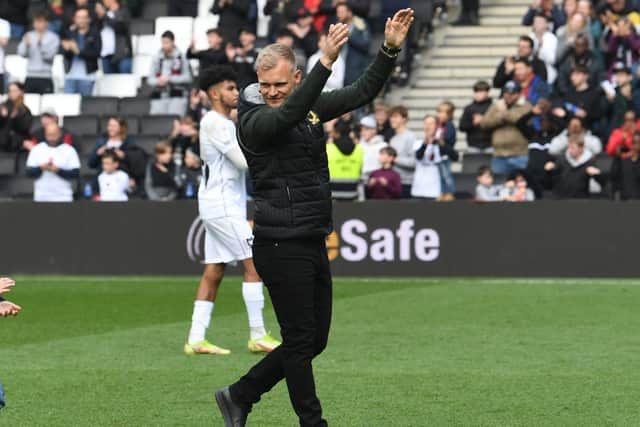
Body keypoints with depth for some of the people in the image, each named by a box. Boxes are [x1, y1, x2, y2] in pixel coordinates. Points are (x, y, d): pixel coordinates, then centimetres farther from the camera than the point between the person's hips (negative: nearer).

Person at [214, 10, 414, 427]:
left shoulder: (311, 106, 9)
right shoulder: (253, 121, -12)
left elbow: (362, 92, 9)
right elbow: (289, 113, -32)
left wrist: (390, 49, -6)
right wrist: (326, 62, -43)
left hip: (313, 243, 8)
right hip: (281, 246, -8)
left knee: (314, 340, 13)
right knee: (301, 340, -2)